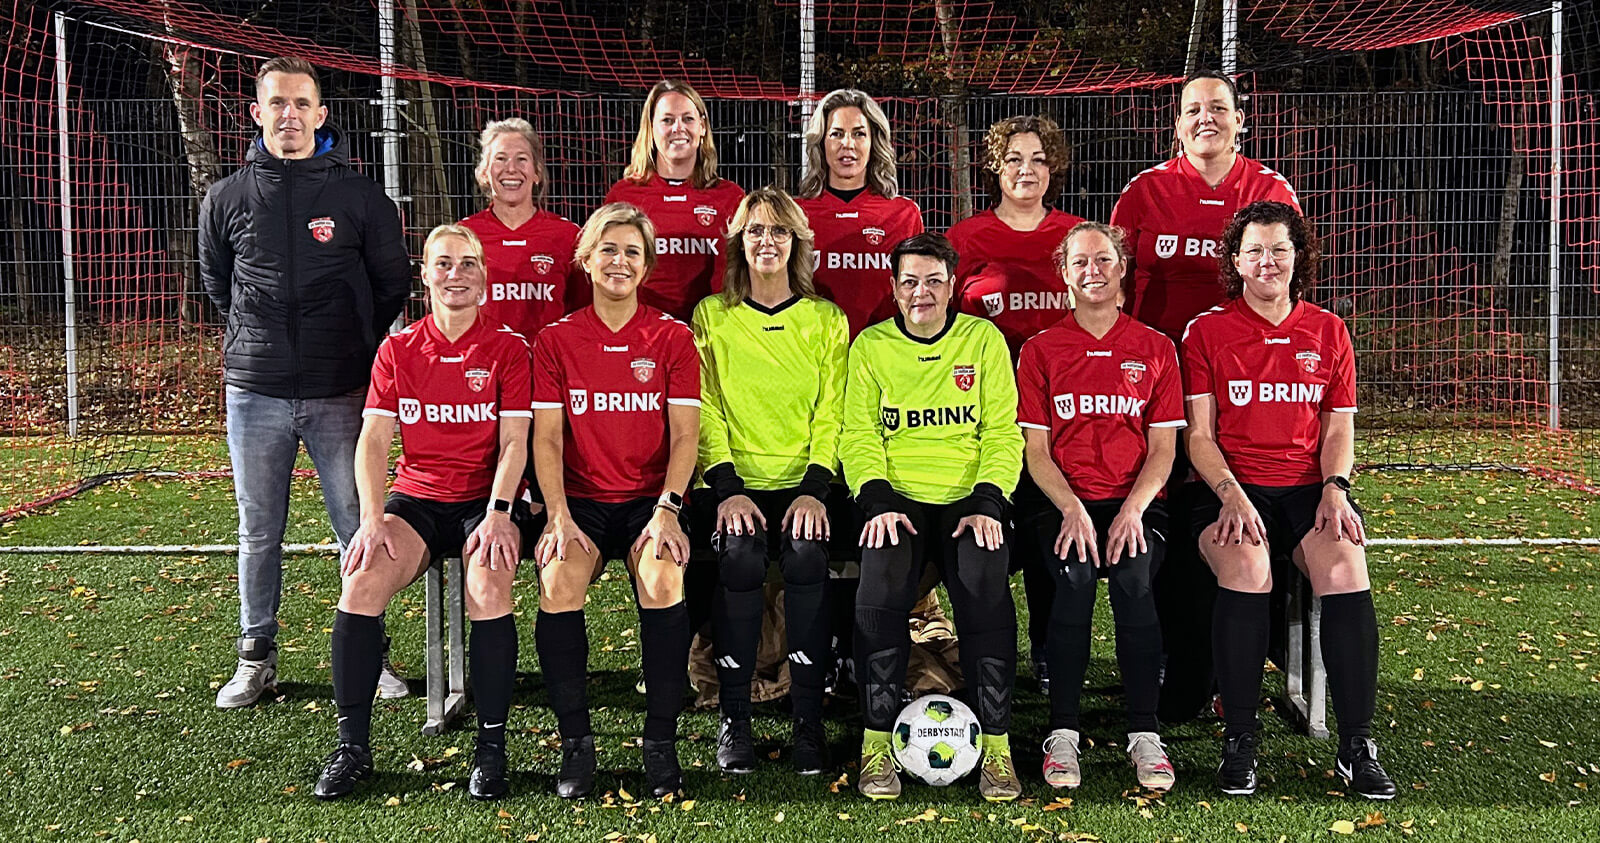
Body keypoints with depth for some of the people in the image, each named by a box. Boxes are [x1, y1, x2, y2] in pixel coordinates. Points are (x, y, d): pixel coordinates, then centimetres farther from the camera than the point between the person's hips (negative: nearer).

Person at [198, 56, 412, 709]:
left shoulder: (361, 197, 2)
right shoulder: (227, 199, 7)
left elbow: (394, 283, 10)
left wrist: (356, 348, 7)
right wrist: (257, 338, 14)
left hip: (341, 392, -1)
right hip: (255, 391, 2)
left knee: (359, 527, 2)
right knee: (258, 532, 9)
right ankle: (256, 658, 21)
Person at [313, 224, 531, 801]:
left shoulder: (508, 349, 2)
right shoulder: (397, 351, 9)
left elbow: (514, 442, -4)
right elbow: (373, 439, 2)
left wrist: (497, 514, -19)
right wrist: (371, 518, -13)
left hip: (484, 500, -2)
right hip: (415, 498, 2)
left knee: (488, 590, -32)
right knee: (360, 582, -25)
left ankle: (492, 748, -18)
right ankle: (353, 747, -12)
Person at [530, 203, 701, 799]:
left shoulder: (673, 338, 6)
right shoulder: (556, 340, 8)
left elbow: (684, 435, -1)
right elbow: (546, 437, 2)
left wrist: (668, 509, -16)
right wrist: (558, 516, -12)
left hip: (651, 498, -1)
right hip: (582, 500, 1)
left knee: (663, 578, -30)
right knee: (557, 581, -28)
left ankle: (661, 741, -16)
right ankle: (575, 742, -15)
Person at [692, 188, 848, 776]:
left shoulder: (827, 319, 11)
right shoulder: (711, 316, 10)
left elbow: (831, 414, 4)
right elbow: (705, 412, 2)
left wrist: (814, 490, -12)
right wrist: (727, 490, -13)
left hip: (804, 484, 0)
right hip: (737, 482, 0)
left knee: (806, 554, -30)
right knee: (739, 555, -30)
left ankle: (808, 719, -18)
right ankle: (734, 718, -16)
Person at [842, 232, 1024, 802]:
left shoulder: (984, 339, 10)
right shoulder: (870, 345, 11)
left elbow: (1002, 431, 6)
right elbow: (859, 435, 6)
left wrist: (987, 503, -9)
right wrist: (878, 500, -12)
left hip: (969, 498, 0)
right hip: (898, 496, 0)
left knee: (985, 583, -29)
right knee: (882, 579, -29)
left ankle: (996, 743, -18)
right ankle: (878, 739, -19)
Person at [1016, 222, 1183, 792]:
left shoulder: (1155, 349, 11)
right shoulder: (1040, 350, 10)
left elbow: (1162, 447, 6)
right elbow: (1035, 449, 4)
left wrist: (1132, 510, -12)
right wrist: (1072, 510, -14)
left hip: (1135, 502, 1)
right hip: (1063, 503, 0)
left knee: (1134, 577, -31)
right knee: (1076, 575, -31)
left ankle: (1144, 733, -21)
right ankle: (1063, 733, -23)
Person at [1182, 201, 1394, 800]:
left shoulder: (1327, 332, 14)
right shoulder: (1206, 332, 6)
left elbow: (1339, 427, 14)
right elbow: (1199, 434, 2)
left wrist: (1334, 489, -5)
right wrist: (1232, 495, -14)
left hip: (1309, 486, 2)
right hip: (1231, 487, -2)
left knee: (1346, 569, -28)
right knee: (1247, 570, -33)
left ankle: (1357, 745, -17)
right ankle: (1239, 741, -21)